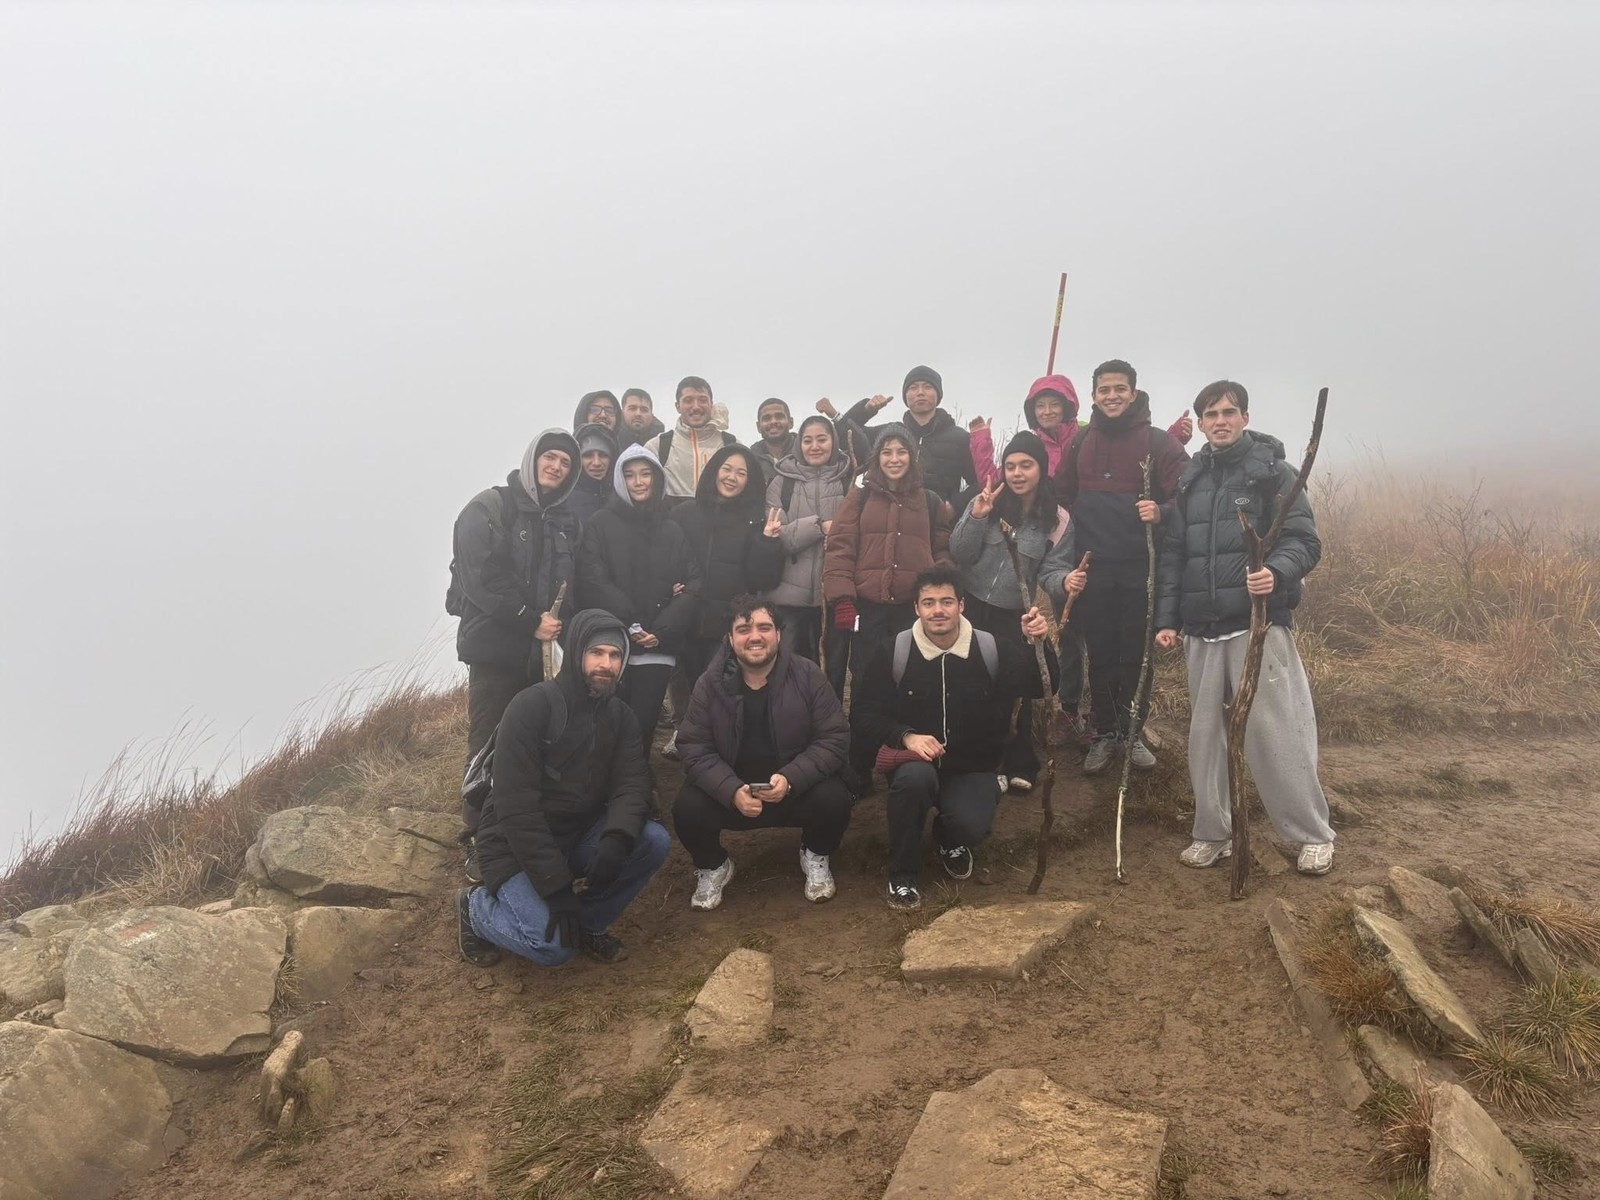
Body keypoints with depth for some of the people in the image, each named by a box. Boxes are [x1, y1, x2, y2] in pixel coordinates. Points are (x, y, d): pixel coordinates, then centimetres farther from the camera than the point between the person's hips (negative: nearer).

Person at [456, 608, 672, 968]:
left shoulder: (620, 716, 1)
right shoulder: (531, 707, -19)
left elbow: (631, 786, -10)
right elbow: (516, 807, -24)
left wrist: (616, 841, -33)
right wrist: (557, 887, -29)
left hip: (578, 836, 6)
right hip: (518, 846, -6)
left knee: (654, 841, -19)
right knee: (552, 947, -23)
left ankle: (589, 921, 3)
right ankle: (476, 906, 7)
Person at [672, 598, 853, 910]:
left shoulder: (807, 676, -10)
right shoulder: (709, 684, -8)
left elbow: (834, 739, -11)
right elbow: (694, 749, -9)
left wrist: (790, 778, -28)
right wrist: (732, 791, -28)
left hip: (797, 788, 0)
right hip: (731, 792, 1)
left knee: (833, 799, -29)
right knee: (687, 808, -26)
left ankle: (815, 857, 8)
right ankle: (713, 866, 10)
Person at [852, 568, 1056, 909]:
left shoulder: (992, 649, -6)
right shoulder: (892, 653, -9)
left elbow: (1043, 687, -12)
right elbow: (863, 717, -8)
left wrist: (1039, 643, -29)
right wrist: (905, 736, -26)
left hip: (972, 766, 1)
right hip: (915, 761, 0)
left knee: (972, 827, -28)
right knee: (915, 776, -36)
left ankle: (950, 841, 15)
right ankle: (902, 876, -11)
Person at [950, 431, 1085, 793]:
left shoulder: (1057, 520, -4)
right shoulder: (987, 502, -4)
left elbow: (1052, 569, -6)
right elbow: (959, 556, -8)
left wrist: (1066, 580, -28)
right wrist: (976, 518, -23)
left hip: (1016, 617, 0)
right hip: (973, 608, 1)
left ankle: (1019, 766, 25)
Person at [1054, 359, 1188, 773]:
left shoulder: (1158, 442, 0)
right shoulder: (1080, 443, 9)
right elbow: (1061, 497, 11)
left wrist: (1162, 512, -24)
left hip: (1140, 568, -2)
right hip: (1092, 567, 2)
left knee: (1137, 653, 4)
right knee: (1100, 654, 7)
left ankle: (1133, 732, 18)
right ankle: (1105, 733, 17)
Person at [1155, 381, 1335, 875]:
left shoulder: (1273, 472, 0)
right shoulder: (1191, 481, 14)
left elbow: (1304, 541, -7)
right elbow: (1173, 556, 14)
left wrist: (1278, 572, -28)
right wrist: (1167, 619, 8)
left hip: (1258, 622, -5)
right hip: (1203, 629, 5)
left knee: (1274, 731, -6)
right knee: (1205, 732, 9)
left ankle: (1313, 834, 9)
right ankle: (1213, 832, 21)